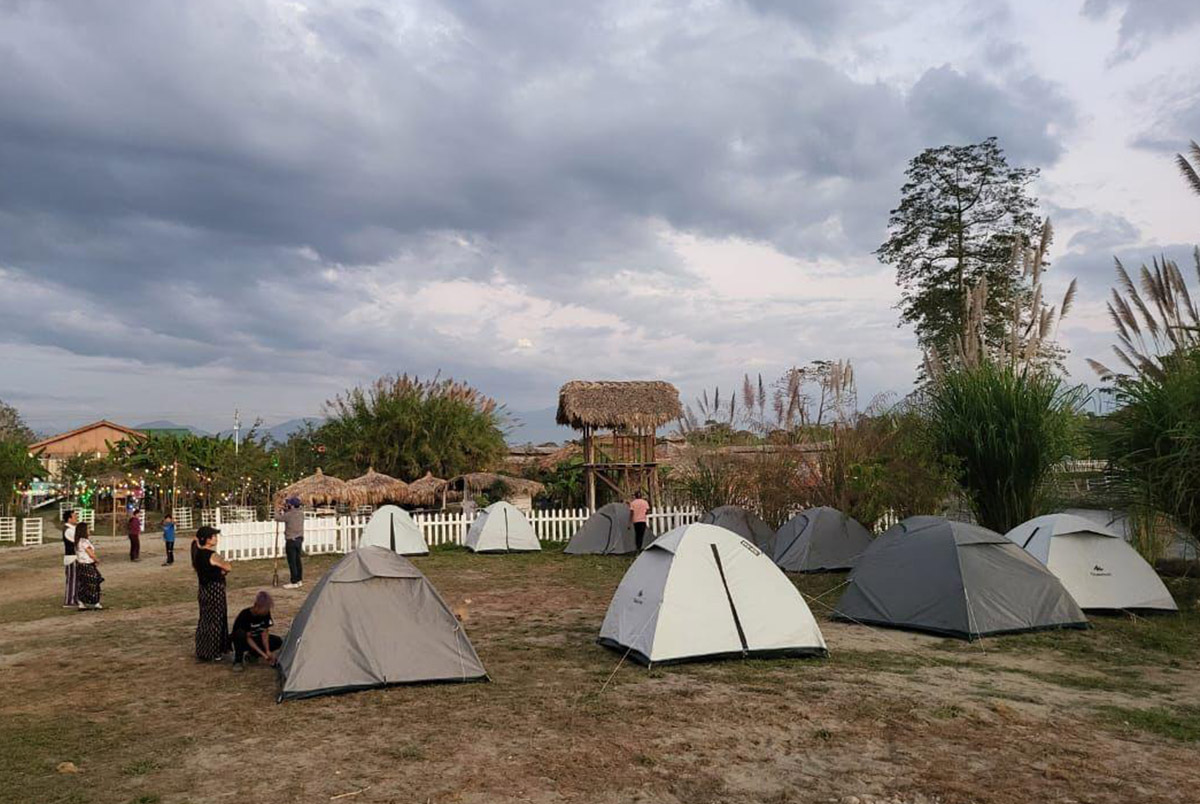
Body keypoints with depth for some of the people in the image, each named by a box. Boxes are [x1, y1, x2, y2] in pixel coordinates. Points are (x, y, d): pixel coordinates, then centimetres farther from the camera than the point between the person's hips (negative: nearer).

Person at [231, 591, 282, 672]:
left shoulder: (266, 613, -14)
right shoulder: (245, 615, -30)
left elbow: (264, 633, -12)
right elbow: (248, 637, -28)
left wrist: (268, 651, -24)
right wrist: (262, 654, -33)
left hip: (256, 638, 5)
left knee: (278, 642, -17)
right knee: (240, 634, -39)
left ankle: (253, 654, 3)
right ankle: (237, 660, -18)